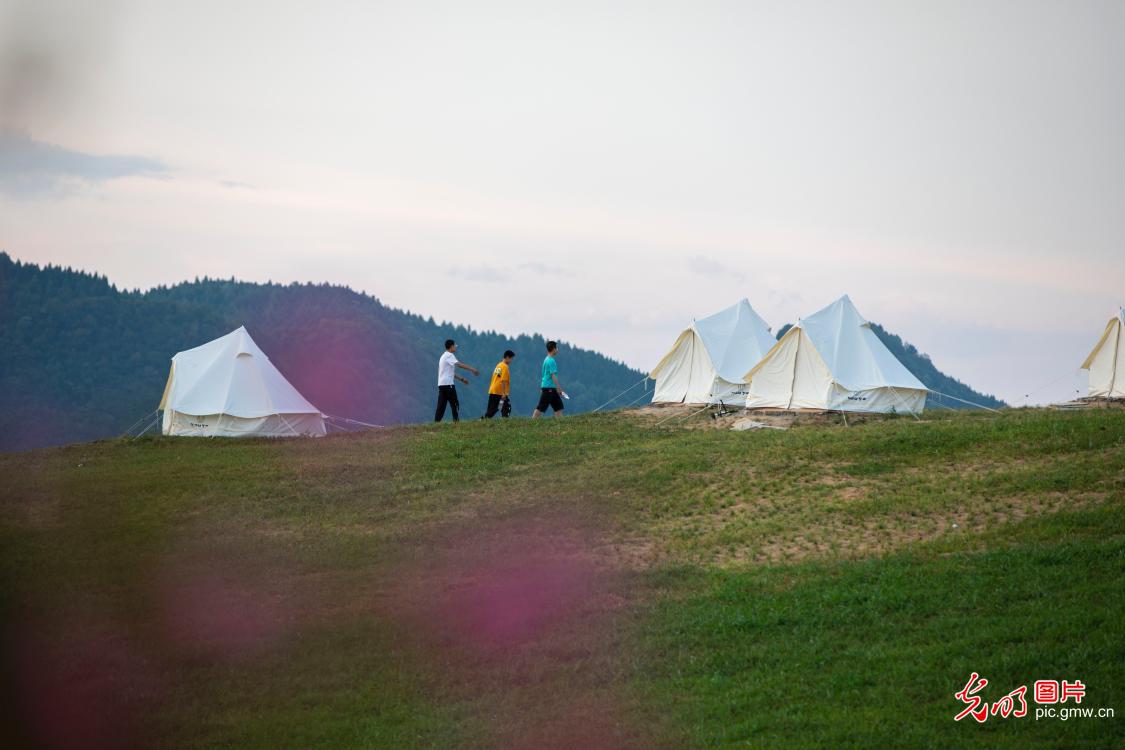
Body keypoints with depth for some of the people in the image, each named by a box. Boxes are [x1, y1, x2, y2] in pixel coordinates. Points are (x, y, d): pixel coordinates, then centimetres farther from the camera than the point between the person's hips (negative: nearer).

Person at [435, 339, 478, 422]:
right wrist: (472, 369, -25)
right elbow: (458, 364, -22)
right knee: (454, 404, -3)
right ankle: (456, 421, -5)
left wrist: (461, 378, 26)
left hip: (441, 384, 9)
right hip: (448, 384, -9)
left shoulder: (444, 356, 23)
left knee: (441, 406, 3)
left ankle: (436, 423, -3)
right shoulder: (449, 355, -7)